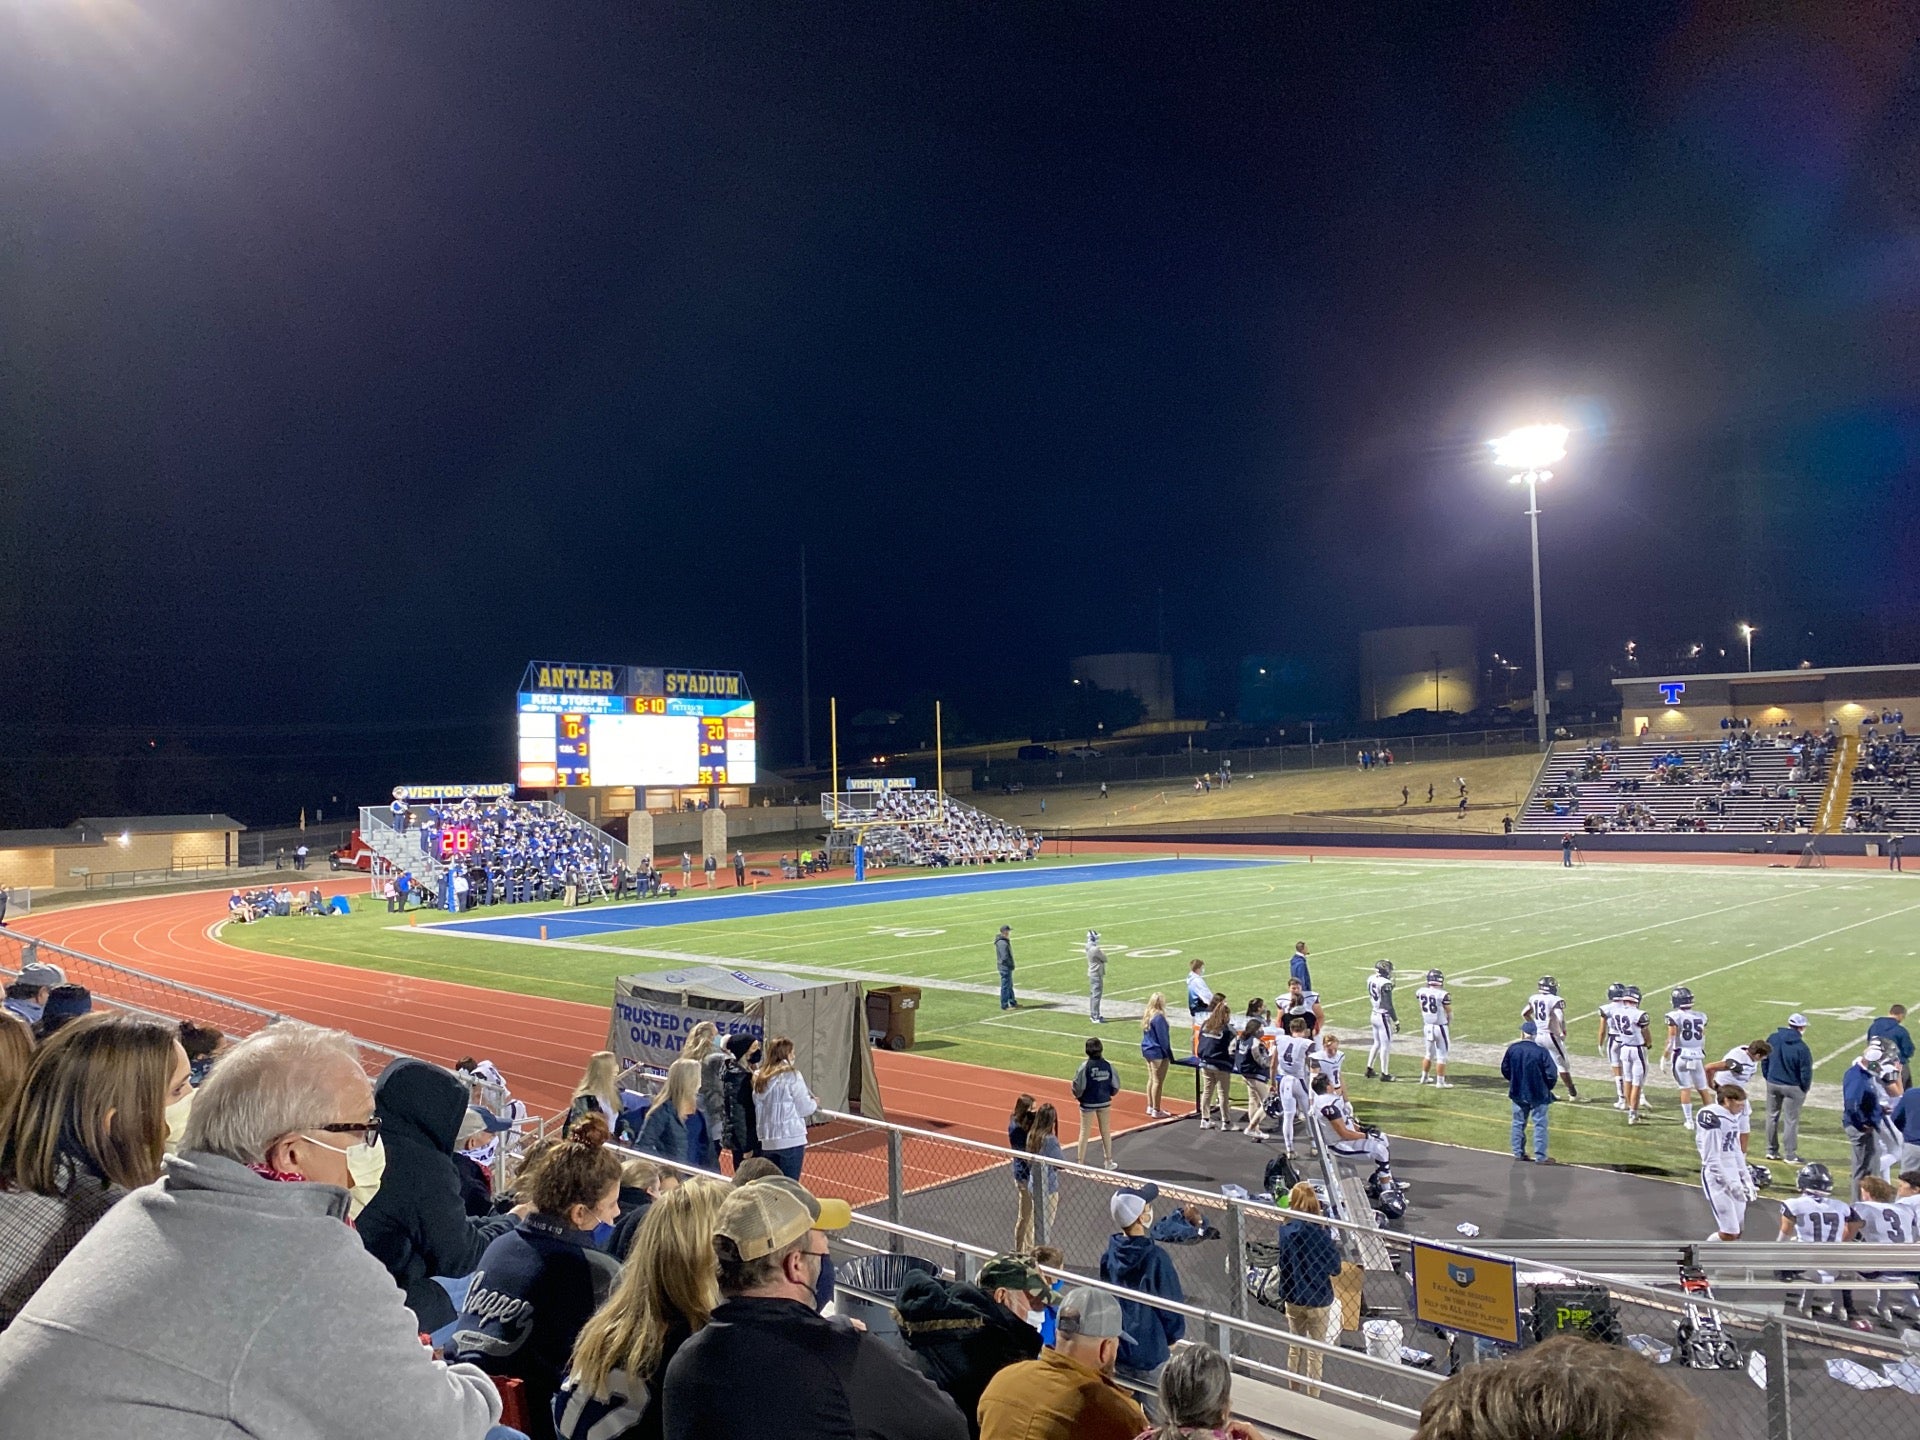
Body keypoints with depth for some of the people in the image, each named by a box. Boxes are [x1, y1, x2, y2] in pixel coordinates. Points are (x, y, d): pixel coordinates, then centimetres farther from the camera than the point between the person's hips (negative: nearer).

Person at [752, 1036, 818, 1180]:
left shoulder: (759, 1077, 5)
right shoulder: (791, 1076, -10)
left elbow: (758, 1108, 12)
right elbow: (804, 1108, -7)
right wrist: (815, 1103, 15)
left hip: (766, 1141, 6)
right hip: (791, 1140, -6)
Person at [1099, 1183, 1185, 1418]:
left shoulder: (1111, 1253, -6)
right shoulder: (1155, 1257, -24)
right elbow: (1171, 1303, -12)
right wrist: (1172, 1336, 7)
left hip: (1116, 1346, 6)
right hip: (1149, 1351, -6)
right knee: (1156, 1414, 8)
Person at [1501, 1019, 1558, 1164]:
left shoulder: (1512, 1049, -7)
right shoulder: (1541, 1051, -17)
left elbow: (1505, 1070, 3)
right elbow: (1552, 1073, -15)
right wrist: (1547, 1088, 5)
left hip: (1518, 1093, 3)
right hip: (1538, 1094, -3)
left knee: (1518, 1123, 17)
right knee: (1540, 1125, 6)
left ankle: (1518, 1152, 24)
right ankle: (1540, 1157, 7)